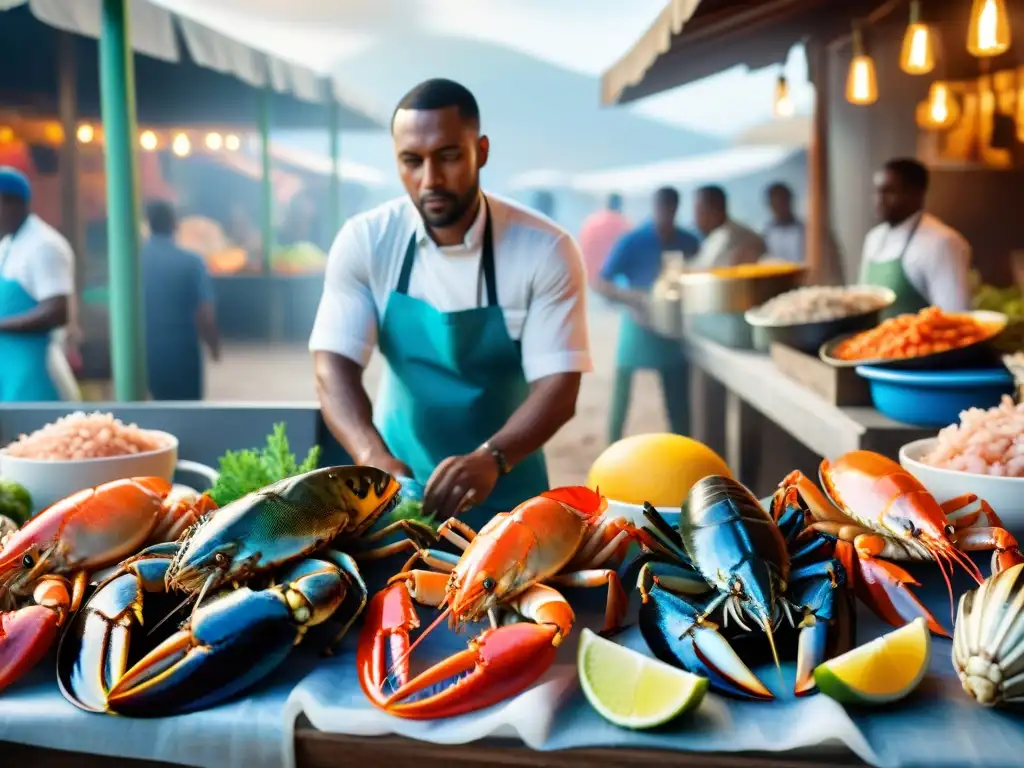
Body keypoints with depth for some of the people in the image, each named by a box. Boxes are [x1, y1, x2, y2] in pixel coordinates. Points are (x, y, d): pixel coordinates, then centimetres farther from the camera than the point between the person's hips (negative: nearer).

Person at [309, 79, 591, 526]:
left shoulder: (546, 251, -15)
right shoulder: (364, 242, -10)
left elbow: (558, 387, -19)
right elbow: (334, 366, -16)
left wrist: (491, 458, -37)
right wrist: (375, 458, -34)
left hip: (505, 495, -1)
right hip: (398, 483, 1)